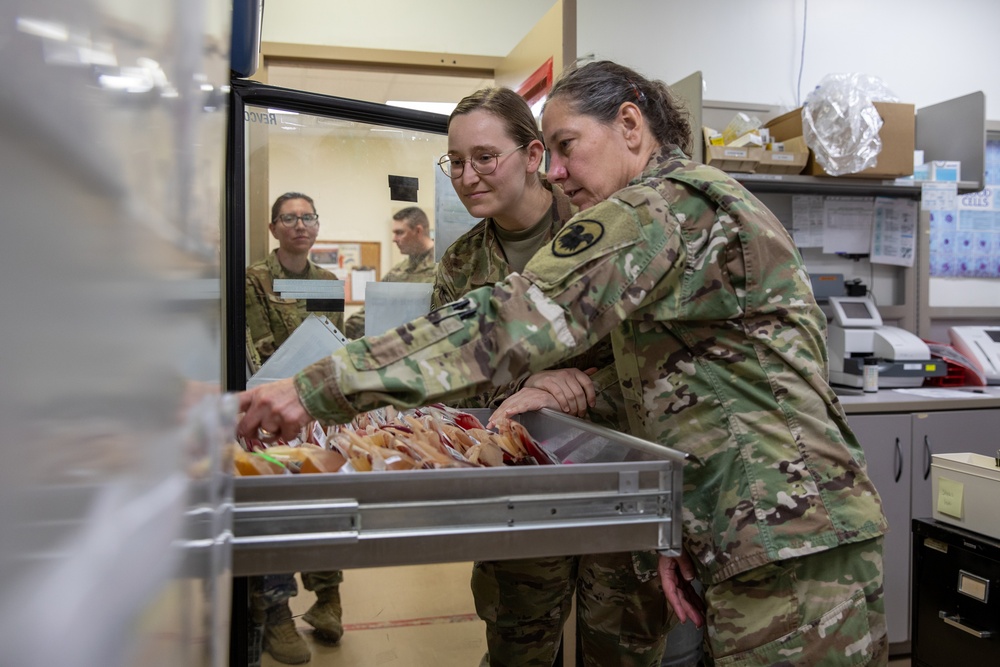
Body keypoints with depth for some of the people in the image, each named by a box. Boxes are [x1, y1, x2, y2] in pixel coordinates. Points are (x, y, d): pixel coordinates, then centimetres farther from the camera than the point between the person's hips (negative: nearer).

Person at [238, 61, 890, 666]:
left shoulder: (657, 208, -13)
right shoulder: (713, 199, 18)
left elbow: (514, 321, -25)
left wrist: (317, 390, -24)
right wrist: (682, 529, 10)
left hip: (785, 543, -9)